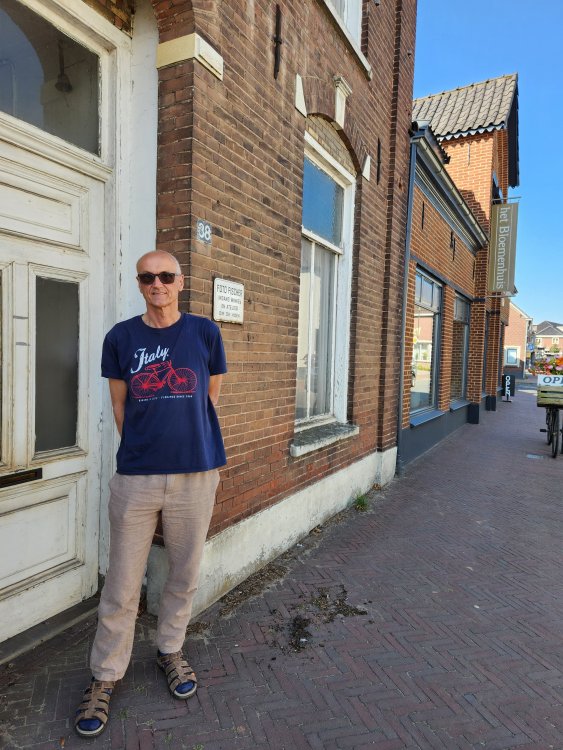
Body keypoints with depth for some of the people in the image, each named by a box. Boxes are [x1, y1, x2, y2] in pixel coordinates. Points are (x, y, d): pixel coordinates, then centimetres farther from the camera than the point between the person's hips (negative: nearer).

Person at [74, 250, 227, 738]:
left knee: (185, 575, 16)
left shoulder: (205, 332, 1)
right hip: (135, 477, 0)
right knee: (122, 585, 8)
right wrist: (143, 448, 10)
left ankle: (170, 651, 40)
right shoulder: (121, 337, 3)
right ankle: (106, 676, 30)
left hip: (196, 473, 1)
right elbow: (120, 406, 10)